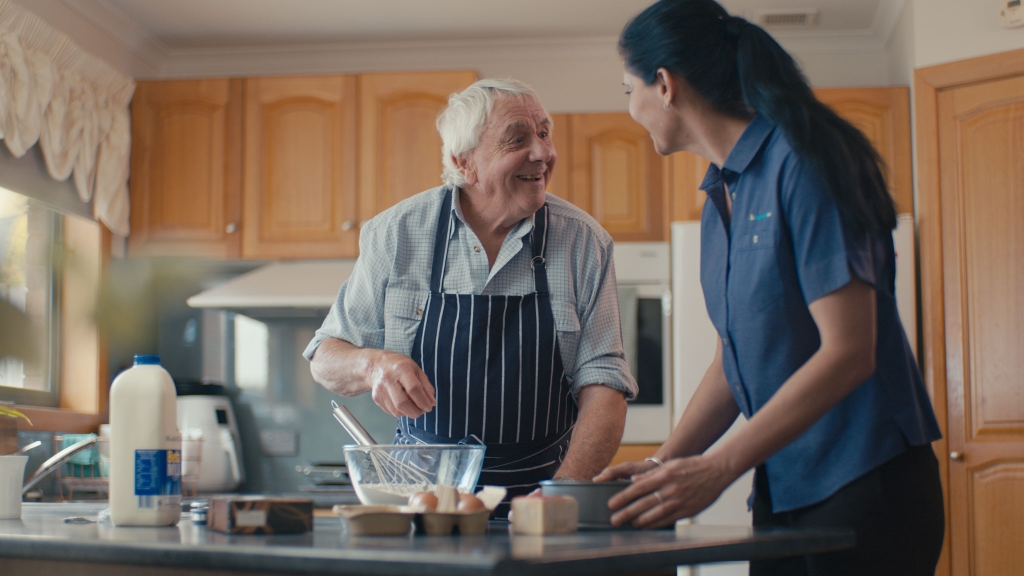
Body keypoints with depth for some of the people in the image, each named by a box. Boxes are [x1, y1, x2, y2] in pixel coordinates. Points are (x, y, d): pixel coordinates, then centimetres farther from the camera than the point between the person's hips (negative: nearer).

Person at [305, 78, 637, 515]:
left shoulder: (584, 242, 1)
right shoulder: (396, 233, 1)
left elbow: (602, 385, -1)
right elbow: (326, 360, 8)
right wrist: (373, 365, -16)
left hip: (537, 496, 0)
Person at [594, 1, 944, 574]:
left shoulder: (800, 163, -14)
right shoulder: (720, 197, 12)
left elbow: (848, 352, -20)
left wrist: (718, 468, -23)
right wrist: (664, 465, 2)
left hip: (864, 484, -7)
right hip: (783, 489, 8)